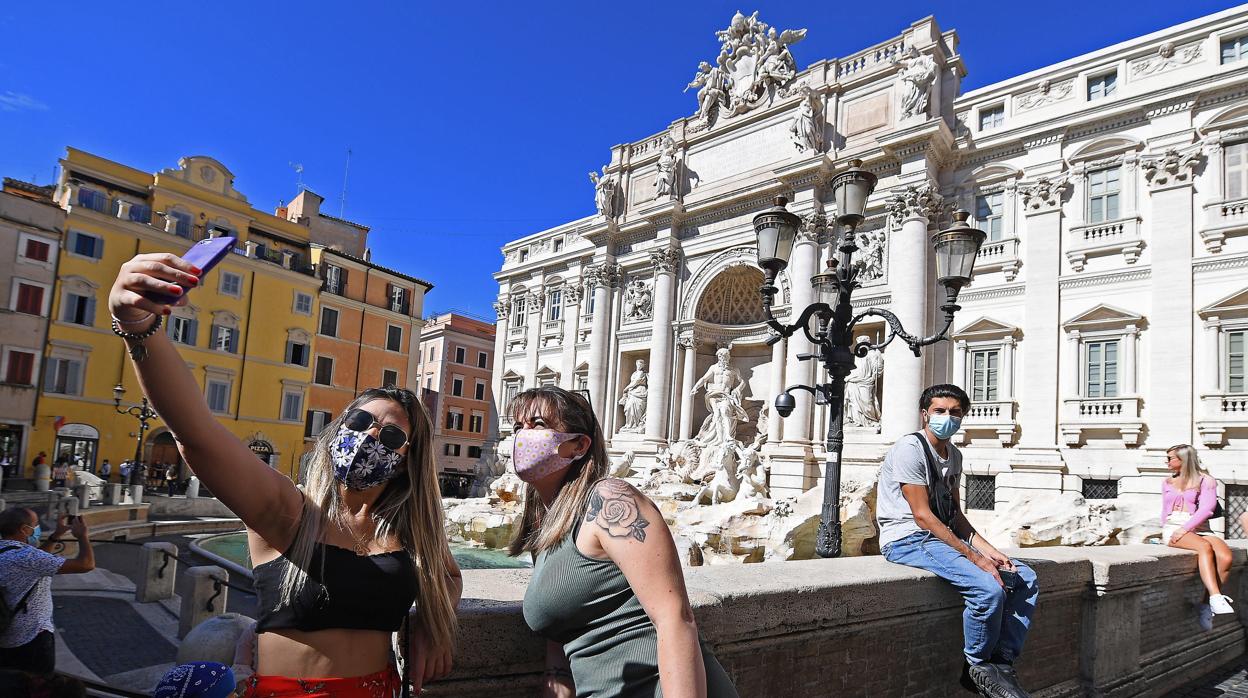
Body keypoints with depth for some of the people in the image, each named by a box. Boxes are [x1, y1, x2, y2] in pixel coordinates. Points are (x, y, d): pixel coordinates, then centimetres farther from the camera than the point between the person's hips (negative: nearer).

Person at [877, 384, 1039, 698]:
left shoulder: (954, 455, 15)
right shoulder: (910, 448, -14)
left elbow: (955, 515, 15)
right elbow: (922, 516, -19)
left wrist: (990, 551, 0)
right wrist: (974, 557, -20)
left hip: (943, 536, 10)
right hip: (907, 539, -9)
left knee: (1026, 579, 3)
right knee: (989, 588, -26)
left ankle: (1002, 661, 3)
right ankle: (978, 668, -3)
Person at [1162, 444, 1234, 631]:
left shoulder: (1205, 480, 9)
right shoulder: (1167, 482, 22)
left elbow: (1206, 508, -5)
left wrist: (1185, 528, -16)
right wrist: (1166, 531, 8)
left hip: (1199, 528, 0)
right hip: (1172, 528, 0)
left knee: (1225, 557, -31)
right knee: (1205, 547, -34)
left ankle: (1206, 604, -23)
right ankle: (1216, 599, -44)